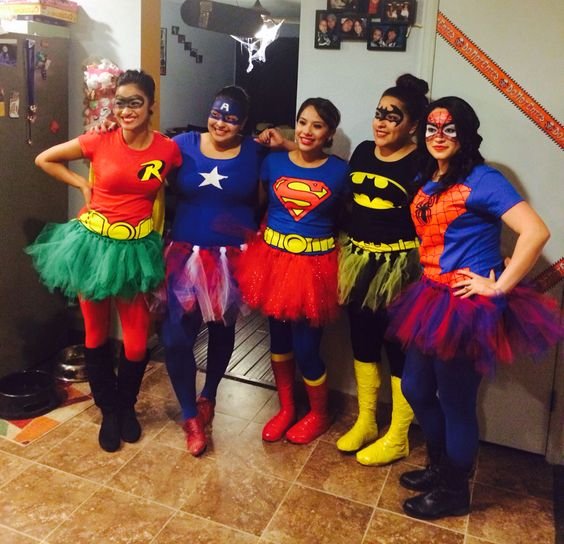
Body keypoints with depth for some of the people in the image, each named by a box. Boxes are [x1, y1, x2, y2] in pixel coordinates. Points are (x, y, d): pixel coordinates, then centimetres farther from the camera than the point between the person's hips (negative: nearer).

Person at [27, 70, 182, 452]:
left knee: (137, 343, 1)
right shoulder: (98, 142, -9)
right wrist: (83, 185, -2)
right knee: (97, 335, 12)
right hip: (94, 243, 0)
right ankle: (109, 411, 33)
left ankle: (127, 406, 31)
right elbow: (44, 159, 5)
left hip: (136, 249, 0)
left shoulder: (168, 149, -7)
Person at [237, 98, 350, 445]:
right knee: (279, 336, 15)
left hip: (314, 264, -3)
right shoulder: (274, 162, 0)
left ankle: (319, 414, 29)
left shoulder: (339, 171, -6)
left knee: (306, 346, 1)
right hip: (273, 257, 3)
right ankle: (286, 409, 36)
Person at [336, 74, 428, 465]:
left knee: (399, 349, 5)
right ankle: (365, 422, 34)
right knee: (363, 342, 16)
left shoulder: (421, 164, -12)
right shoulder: (363, 152, 7)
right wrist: (343, 257, 13)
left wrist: (420, 276, -18)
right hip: (359, 261, 6)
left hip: (399, 267, -6)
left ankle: (397, 438, 23)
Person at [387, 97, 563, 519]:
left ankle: (454, 492, 28)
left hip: (468, 305, -9)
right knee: (416, 389, 18)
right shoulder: (426, 181, 10)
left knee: (455, 402, 5)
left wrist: (499, 286, -19)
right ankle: (440, 468, 41)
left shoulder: (482, 180, -14)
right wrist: (428, 282, 11)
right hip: (433, 298, 9)